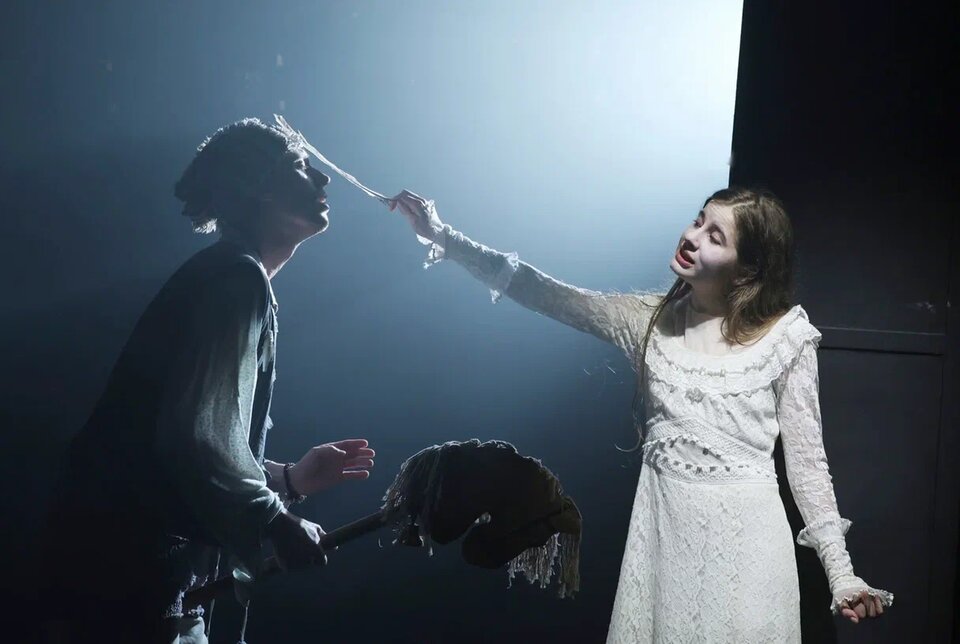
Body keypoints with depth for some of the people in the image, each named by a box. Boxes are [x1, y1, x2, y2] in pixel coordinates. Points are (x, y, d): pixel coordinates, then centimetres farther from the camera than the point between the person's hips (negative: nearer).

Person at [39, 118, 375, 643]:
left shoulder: (231, 278, 17)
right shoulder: (238, 278, -14)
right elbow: (199, 438, -27)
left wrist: (289, 479, 20)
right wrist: (282, 526, -14)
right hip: (131, 579, -10)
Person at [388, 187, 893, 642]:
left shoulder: (785, 336, -5)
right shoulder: (649, 318, 2)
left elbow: (807, 458, -1)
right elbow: (546, 294, -3)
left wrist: (840, 570, -1)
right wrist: (444, 237, -9)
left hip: (743, 535, -3)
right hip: (661, 528, 3)